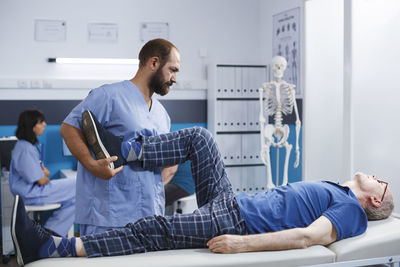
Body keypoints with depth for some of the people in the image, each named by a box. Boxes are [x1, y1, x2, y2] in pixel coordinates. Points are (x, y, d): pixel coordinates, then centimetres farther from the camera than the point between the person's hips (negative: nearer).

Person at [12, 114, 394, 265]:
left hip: (236, 223, -9)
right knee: (198, 137, 1)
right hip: (230, 201, 9)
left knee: (152, 231, -23)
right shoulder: (331, 189, 26)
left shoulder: (351, 210, -3)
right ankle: (124, 150, -6)